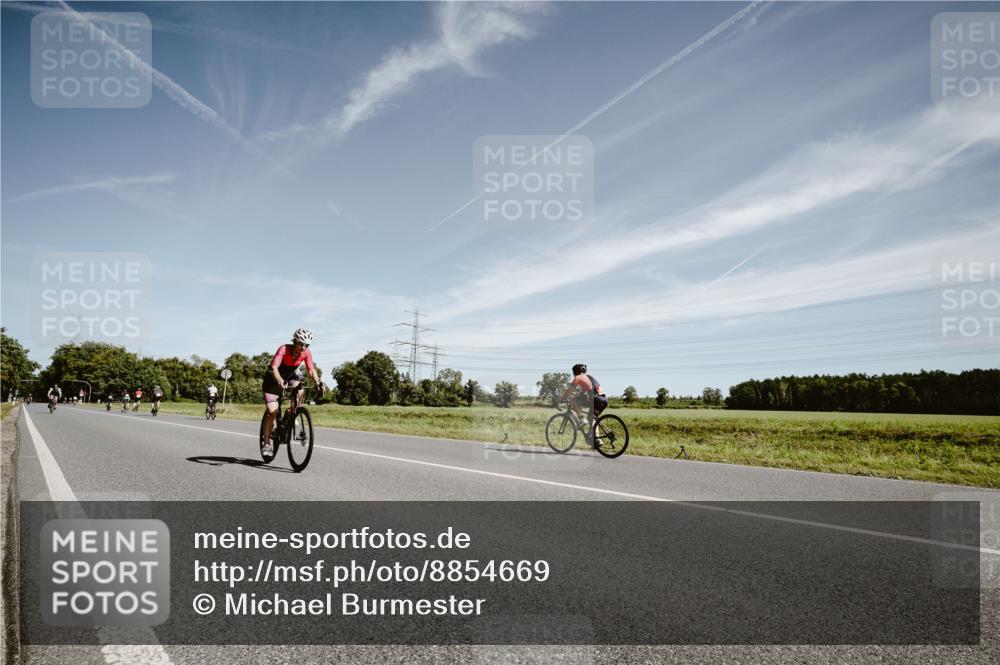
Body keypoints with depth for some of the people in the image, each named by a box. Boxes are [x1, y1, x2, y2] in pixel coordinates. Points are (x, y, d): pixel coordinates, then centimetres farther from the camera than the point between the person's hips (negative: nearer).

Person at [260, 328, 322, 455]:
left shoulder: (307, 353, -21)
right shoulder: (283, 349, -33)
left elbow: (311, 370, -25)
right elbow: (274, 368, -42)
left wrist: (318, 383, -42)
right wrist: (281, 382, -59)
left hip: (290, 376, 4)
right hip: (273, 378, -4)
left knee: (300, 390, -30)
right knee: (272, 411, -12)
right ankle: (266, 444, -1)